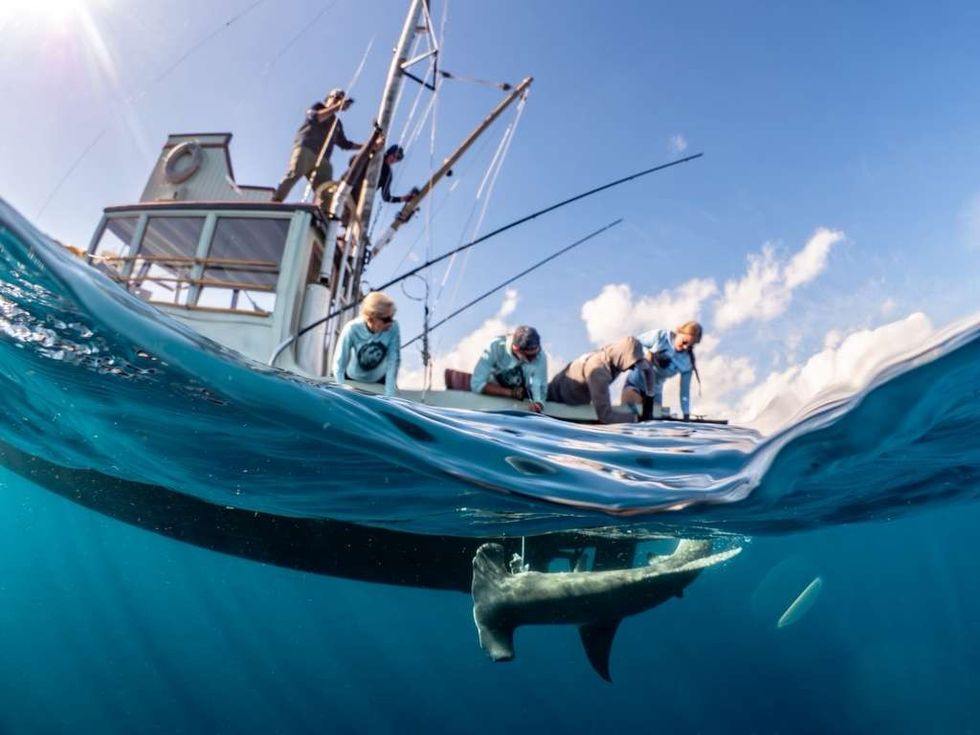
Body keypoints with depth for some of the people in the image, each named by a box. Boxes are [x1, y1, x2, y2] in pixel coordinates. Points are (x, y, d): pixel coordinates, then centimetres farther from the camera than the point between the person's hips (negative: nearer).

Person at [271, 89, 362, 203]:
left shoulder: (337, 123, 30)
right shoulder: (317, 106, 17)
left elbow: (344, 144, 27)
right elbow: (315, 117, -6)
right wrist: (336, 107, -3)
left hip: (322, 158, 6)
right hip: (305, 148, -6)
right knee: (294, 175, -26)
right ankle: (274, 203, -29)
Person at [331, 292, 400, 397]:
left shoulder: (393, 328, -30)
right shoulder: (352, 329, -33)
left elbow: (394, 361, -25)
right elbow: (339, 365, -26)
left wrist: (389, 396, -26)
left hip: (380, 381, 1)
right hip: (353, 379, -1)